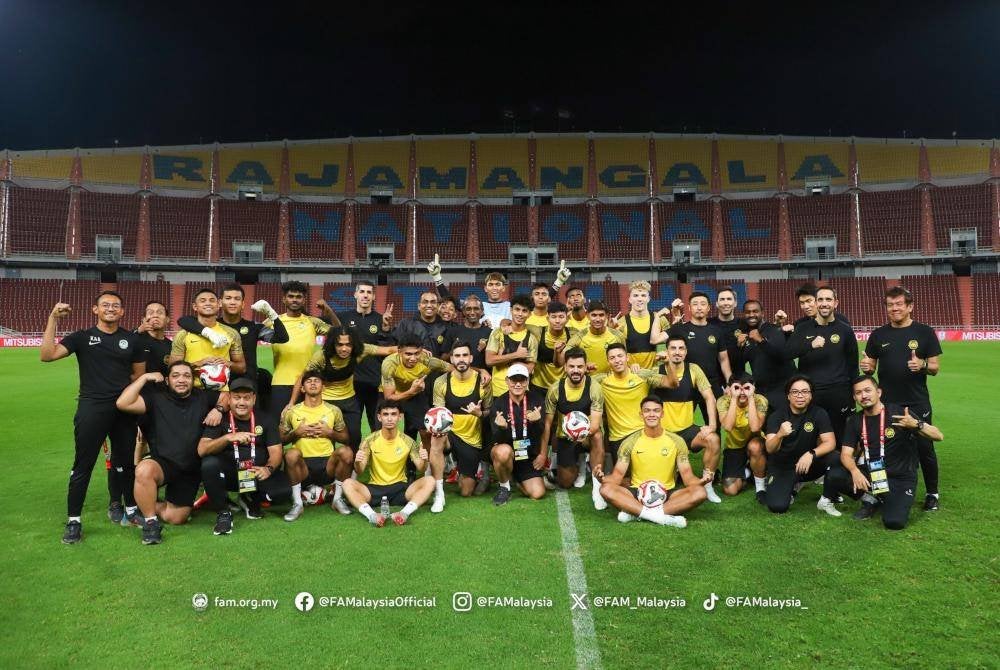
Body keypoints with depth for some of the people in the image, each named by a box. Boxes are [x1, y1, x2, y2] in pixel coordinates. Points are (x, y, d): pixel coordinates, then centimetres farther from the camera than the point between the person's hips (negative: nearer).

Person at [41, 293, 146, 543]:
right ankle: (74, 520, 8)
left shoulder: (131, 339, 10)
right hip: (92, 408, -2)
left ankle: (129, 508, 26)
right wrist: (53, 319, -14)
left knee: (125, 461, 11)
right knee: (83, 464, -1)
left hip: (124, 408, 3)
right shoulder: (82, 337, 3)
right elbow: (47, 355, -11)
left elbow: (140, 373, 16)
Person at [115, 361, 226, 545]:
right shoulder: (156, 398, 2)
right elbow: (122, 403, -10)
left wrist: (219, 409, -10)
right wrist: (144, 378, -8)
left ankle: (149, 506, 33)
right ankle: (150, 521, -16)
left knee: (176, 518, -1)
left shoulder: (203, 397, 9)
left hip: (191, 469, 2)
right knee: (144, 471, -39)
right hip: (162, 462, -2)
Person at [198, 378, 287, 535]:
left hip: (257, 474, 2)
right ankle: (223, 513, -11)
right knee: (209, 464, -33)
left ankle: (251, 501, 9)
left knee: (283, 487, -26)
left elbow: (276, 452, -2)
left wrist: (268, 469, -24)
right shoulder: (220, 420, -2)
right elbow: (201, 450, -15)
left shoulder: (265, 420, 4)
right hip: (228, 473, -1)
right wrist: (228, 437, -32)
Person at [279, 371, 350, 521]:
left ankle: (337, 498, -8)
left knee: (346, 451, -29)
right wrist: (296, 433, -7)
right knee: (291, 453, -32)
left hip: (328, 466, 1)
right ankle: (297, 503, -15)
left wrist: (330, 432, -4)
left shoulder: (334, 410, 9)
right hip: (303, 467, -1)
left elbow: (346, 438, 14)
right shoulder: (291, 412, 7)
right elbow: (280, 440, 10)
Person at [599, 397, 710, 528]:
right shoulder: (630, 442, 0)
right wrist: (602, 478, -26)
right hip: (637, 493, -1)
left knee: (700, 492, -27)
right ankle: (664, 517, -31)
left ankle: (635, 513, -27)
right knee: (606, 489, -29)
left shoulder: (676, 441, 2)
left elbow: (687, 476, -2)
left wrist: (701, 481, -25)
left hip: (667, 494, 1)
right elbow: (617, 476, -4)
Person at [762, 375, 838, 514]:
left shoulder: (819, 413, -8)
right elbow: (769, 449, -24)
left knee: (835, 459, -28)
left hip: (807, 463, 1)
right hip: (782, 466, -1)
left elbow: (830, 443, -17)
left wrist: (811, 454, -36)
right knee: (777, 506, -23)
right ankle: (793, 486, 11)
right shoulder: (777, 416, -13)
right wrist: (780, 435, -46)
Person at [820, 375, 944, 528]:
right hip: (871, 474, 4)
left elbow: (938, 436, -13)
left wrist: (916, 424, -34)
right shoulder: (855, 421, 2)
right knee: (834, 476, -24)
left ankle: (888, 501, 9)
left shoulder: (898, 412, -10)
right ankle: (870, 499, 4)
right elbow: (846, 454, -5)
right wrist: (855, 471, -28)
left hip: (900, 478, -4)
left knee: (894, 522, -27)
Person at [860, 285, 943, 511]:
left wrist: (922, 365, -21)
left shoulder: (924, 332, 1)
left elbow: (935, 367, 1)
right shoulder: (879, 334, 7)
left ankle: (933, 493, 20)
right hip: (886, 403, 2)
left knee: (924, 448, 3)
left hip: (917, 404, -2)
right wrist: (866, 367, -12)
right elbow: (870, 367, 11)